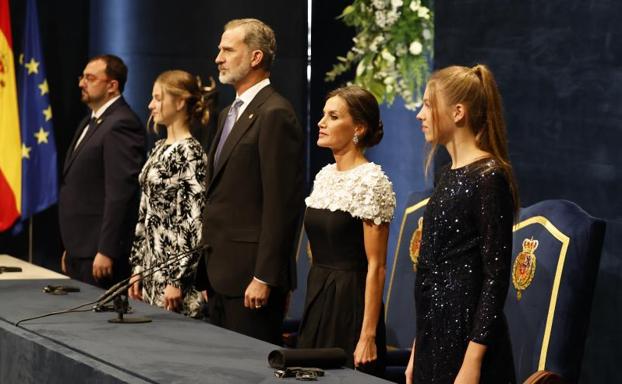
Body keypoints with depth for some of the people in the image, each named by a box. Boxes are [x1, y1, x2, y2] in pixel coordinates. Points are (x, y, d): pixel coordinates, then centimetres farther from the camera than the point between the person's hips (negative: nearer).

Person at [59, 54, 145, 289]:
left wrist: (106, 252, -22)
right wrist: (70, 249, 19)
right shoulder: (90, 122, 18)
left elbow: (121, 192, -20)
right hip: (79, 252, 9)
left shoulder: (121, 125, -14)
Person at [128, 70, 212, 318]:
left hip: (174, 270, -8)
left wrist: (177, 280, -19)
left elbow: (195, 221, -17)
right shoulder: (160, 148, 13)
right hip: (152, 270, 8)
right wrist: (137, 268, 14)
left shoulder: (190, 153, -13)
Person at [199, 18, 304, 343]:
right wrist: (208, 272, 17)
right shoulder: (230, 114, 19)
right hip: (220, 271, 10)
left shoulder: (275, 115, -13)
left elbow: (280, 204, -18)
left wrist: (264, 277, -20)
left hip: (250, 273, -10)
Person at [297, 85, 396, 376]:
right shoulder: (325, 176, 10)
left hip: (350, 305, -8)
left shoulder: (371, 181, -14)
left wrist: (369, 335, -18)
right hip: (317, 301, 8)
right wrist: (311, 309, 17)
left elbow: (376, 266, -16)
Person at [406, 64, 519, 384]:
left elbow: (496, 276, -16)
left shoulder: (489, 178, -13)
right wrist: (417, 348, 17)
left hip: (467, 336, -8)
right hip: (434, 338, 8)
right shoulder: (449, 175, 12)